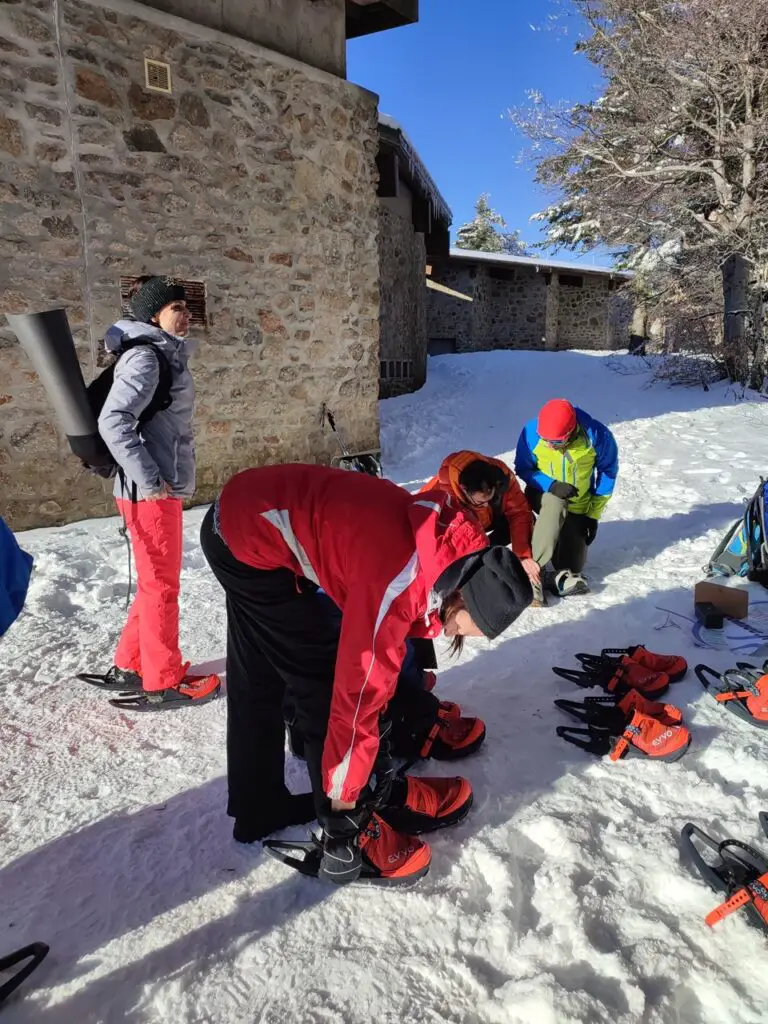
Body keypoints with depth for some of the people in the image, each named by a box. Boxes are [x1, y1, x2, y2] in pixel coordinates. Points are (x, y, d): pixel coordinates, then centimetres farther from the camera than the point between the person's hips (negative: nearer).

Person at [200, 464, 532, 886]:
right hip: (254, 540, -9)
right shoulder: (396, 584, -30)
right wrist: (343, 802, -8)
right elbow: (357, 694, -22)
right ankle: (348, 833, 15)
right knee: (322, 678, -1)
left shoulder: (445, 540, -5)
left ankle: (258, 809, 37)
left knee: (257, 681, 19)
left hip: (249, 511, 9)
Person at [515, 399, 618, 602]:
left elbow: (607, 472, -9)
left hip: (579, 506, 2)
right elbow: (523, 469, -12)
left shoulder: (597, 435, -25)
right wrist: (551, 485, -31)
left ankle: (565, 573, 33)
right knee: (556, 505, -38)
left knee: (573, 564, -1)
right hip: (543, 494, -2)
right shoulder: (531, 432, -26)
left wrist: (593, 514, -7)